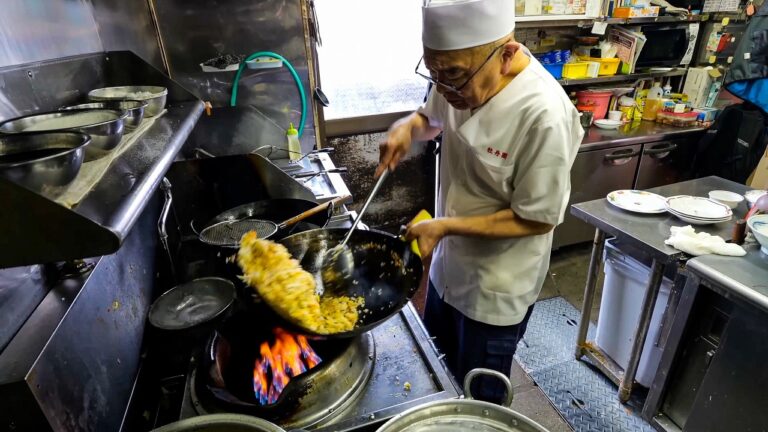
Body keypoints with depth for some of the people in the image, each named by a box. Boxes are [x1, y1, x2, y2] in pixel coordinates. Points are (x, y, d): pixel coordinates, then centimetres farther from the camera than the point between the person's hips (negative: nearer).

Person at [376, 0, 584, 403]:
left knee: (478, 398, 18)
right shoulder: (462, 78, -11)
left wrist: (444, 226, -25)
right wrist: (409, 126, -12)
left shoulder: (544, 115, -31)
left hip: (497, 287, -7)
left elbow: (536, 219, -23)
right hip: (449, 263, 7)